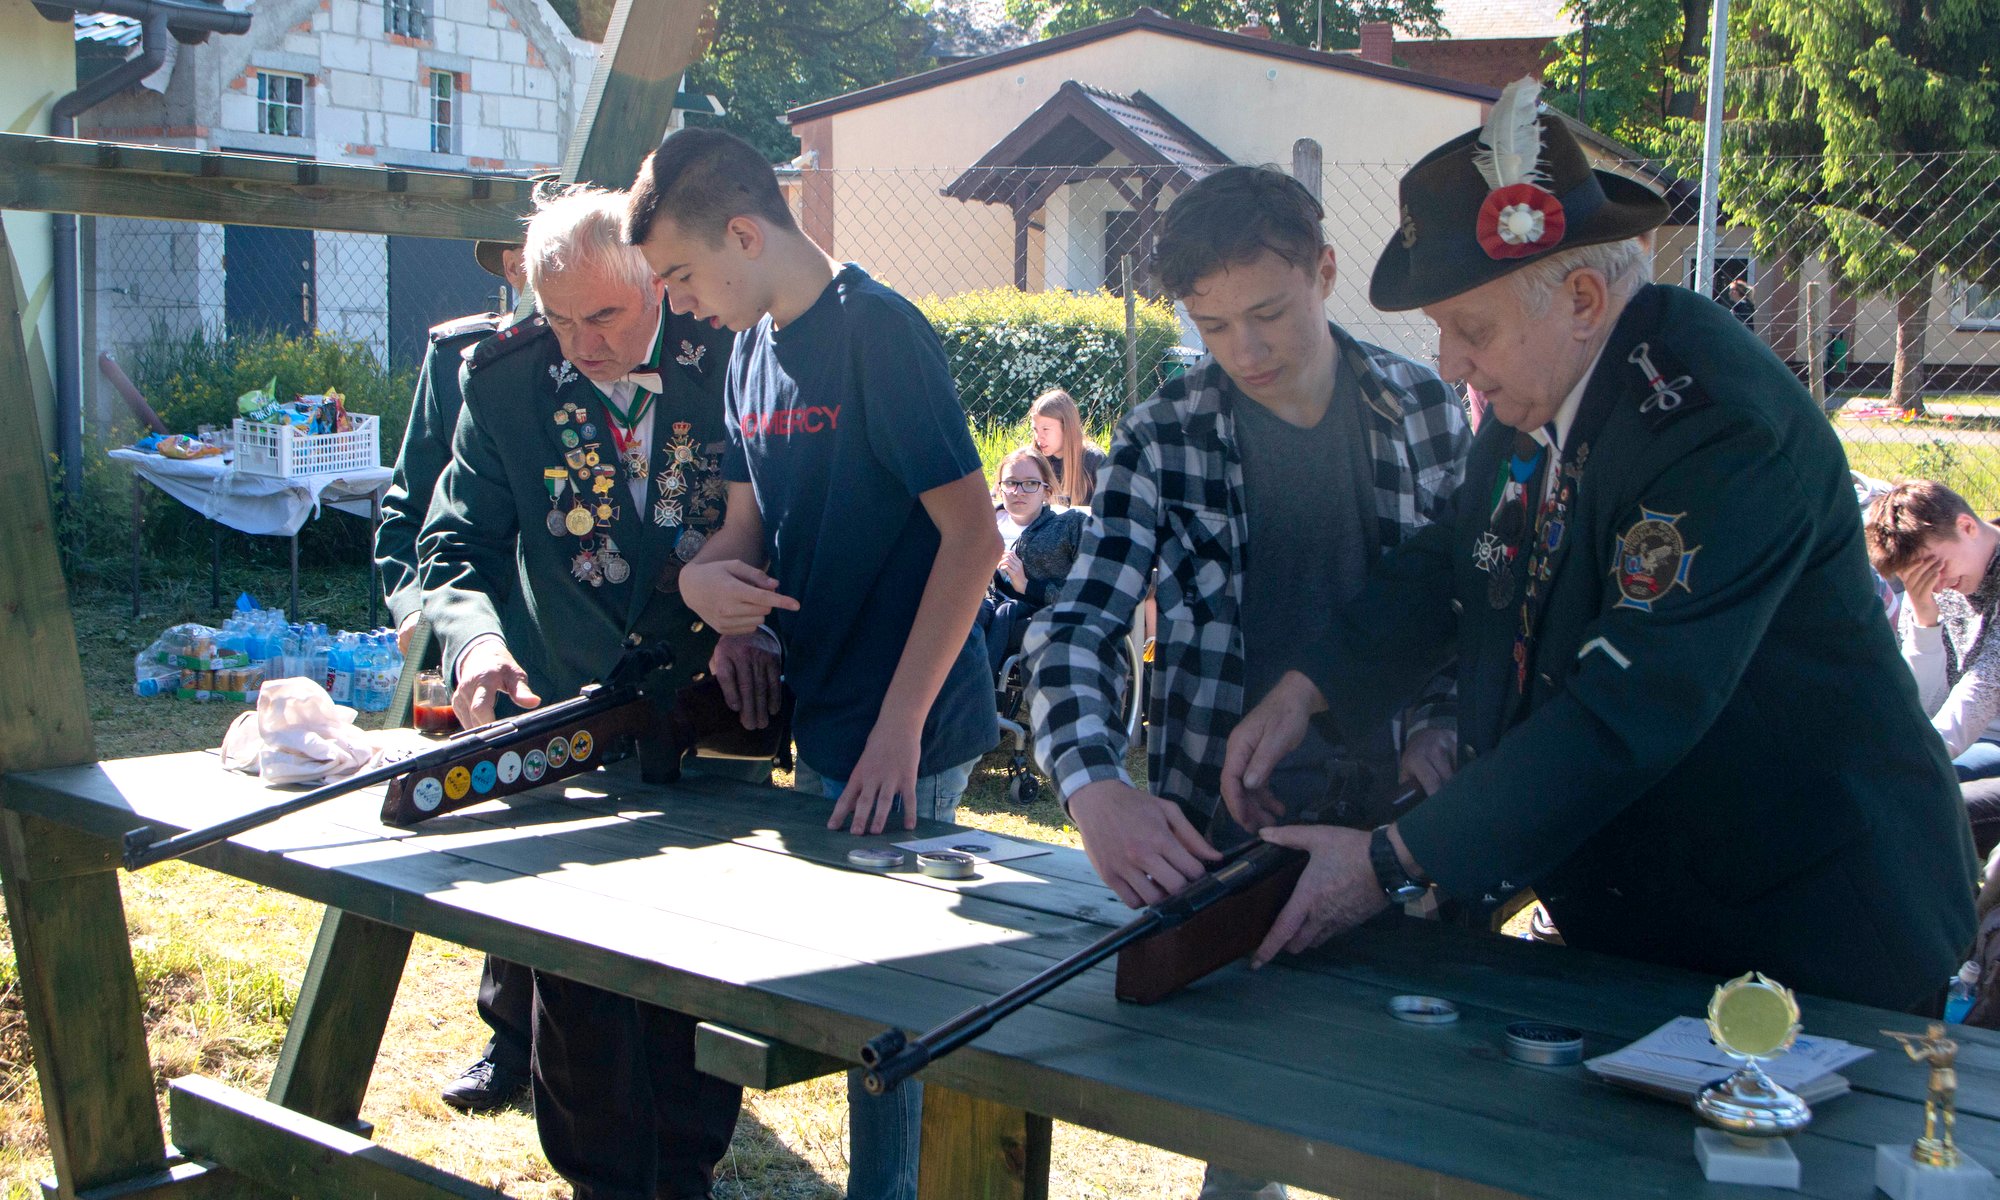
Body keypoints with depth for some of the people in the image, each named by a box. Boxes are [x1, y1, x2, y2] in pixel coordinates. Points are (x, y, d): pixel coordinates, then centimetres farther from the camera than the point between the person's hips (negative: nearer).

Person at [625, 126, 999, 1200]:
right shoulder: (753, 350, 10)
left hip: (901, 741, -8)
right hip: (819, 719, 8)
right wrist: (702, 573, -6)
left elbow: (971, 532, -19)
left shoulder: (878, 333, -15)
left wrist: (900, 723, -23)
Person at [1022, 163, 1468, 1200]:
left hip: (1389, 814, 2)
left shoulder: (1425, 410, 2)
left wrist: (1443, 727, -6)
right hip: (1219, 832, -1)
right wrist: (1094, 789, -27)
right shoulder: (1163, 440, -3)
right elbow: (1076, 627, -10)